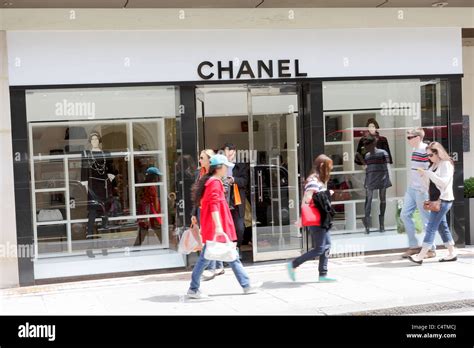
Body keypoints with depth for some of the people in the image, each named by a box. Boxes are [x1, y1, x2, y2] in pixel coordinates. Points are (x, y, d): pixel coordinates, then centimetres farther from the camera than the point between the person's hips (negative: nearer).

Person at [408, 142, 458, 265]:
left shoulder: (446, 164, -9)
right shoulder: (433, 165, 14)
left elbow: (443, 182, -20)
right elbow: (429, 186, 16)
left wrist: (428, 173, -21)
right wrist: (423, 175, -1)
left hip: (443, 200, -9)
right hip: (435, 200, 9)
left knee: (431, 227, -11)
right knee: (442, 227, 11)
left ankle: (421, 256, -14)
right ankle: (452, 253, 18)